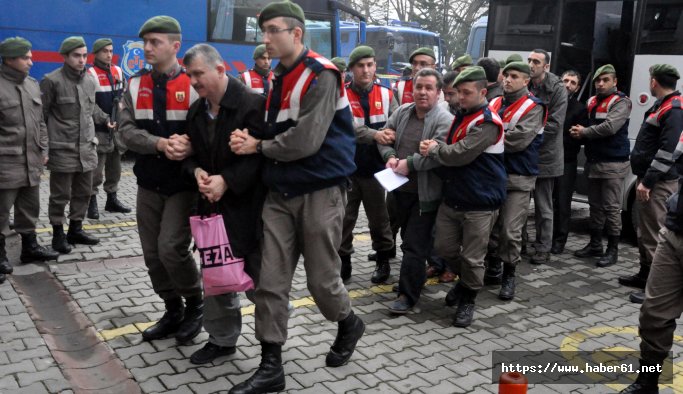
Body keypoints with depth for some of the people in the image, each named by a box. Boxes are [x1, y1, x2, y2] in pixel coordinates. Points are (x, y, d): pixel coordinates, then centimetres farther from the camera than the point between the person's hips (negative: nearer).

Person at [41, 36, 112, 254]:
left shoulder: (91, 81, 11)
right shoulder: (52, 81, -9)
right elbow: (41, 114, -6)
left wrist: (105, 120, 16)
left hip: (87, 147, 6)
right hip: (62, 149, -6)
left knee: (83, 192, 14)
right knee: (60, 195, 3)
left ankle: (76, 229, 28)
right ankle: (58, 233, 17)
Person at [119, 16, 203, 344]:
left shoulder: (195, 84, -5)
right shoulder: (135, 85, 8)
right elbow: (127, 130, -3)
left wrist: (190, 147, -27)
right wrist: (161, 144, -20)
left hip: (184, 183, -5)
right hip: (148, 184, 5)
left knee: (171, 248, -12)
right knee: (152, 254, 9)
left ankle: (195, 304, 13)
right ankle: (173, 311, 27)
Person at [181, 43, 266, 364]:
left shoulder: (253, 103, -13)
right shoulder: (196, 111, 11)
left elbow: (260, 155, -17)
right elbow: (190, 153, 15)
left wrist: (227, 180, -23)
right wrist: (197, 171, -7)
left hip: (247, 203, -6)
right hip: (212, 204, 7)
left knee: (259, 275, 3)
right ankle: (221, 338, 27)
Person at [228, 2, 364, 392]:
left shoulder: (322, 75, -13)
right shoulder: (279, 79, 13)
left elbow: (304, 141, -22)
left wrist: (258, 147, -8)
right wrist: (250, 139, -7)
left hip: (320, 192, -7)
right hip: (280, 192, 7)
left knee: (322, 280, 5)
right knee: (271, 282, 3)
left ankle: (349, 325, 36)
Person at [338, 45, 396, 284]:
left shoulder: (386, 95, 3)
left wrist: (388, 135, -21)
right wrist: (374, 135, -31)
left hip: (375, 168, 1)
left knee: (379, 218, 12)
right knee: (344, 217, 7)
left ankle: (383, 261, 27)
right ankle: (343, 261, 22)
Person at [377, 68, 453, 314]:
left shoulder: (445, 120, -13)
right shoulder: (402, 112, 7)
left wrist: (410, 163, -22)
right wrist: (390, 156, -9)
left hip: (425, 193, -6)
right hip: (400, 189, 7)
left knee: (414, 244, -5)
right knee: (408, 237, 20)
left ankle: (408, 295, 4)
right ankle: (415, 278, 38)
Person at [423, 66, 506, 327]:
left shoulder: (487, 122, -16)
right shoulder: (461, 116, 12)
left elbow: (459, 155, -24)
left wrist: (433, 149, -8)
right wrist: (434, 149, -2)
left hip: (480, 203, -8)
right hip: (452, 197, 8)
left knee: (472, 258, 3)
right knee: (443, 247, 14)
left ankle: (468, 300, 24)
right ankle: (467, 280, 40)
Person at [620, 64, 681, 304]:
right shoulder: (662, 105, 17)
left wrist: (648, 181, -23)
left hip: (659, 183, -10)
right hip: (649, 179, 10)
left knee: (655, 234, -8)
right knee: (645, 230, 17)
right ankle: (645, 275, 28)